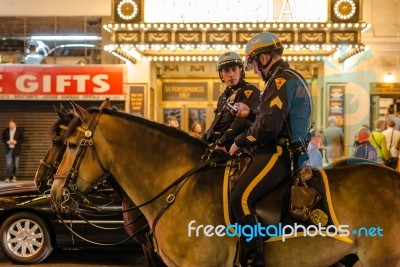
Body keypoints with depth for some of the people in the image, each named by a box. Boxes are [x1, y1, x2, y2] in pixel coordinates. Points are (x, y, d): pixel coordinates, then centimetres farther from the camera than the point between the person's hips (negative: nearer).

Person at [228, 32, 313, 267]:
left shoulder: (282, 80, -13)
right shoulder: (293, 79, 22)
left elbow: (269, 126, -21)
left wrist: (240, 142, -8)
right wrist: (251, 113, 22)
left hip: (279, 155, -12)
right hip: (288, 153, 12)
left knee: (242, 199, -24)